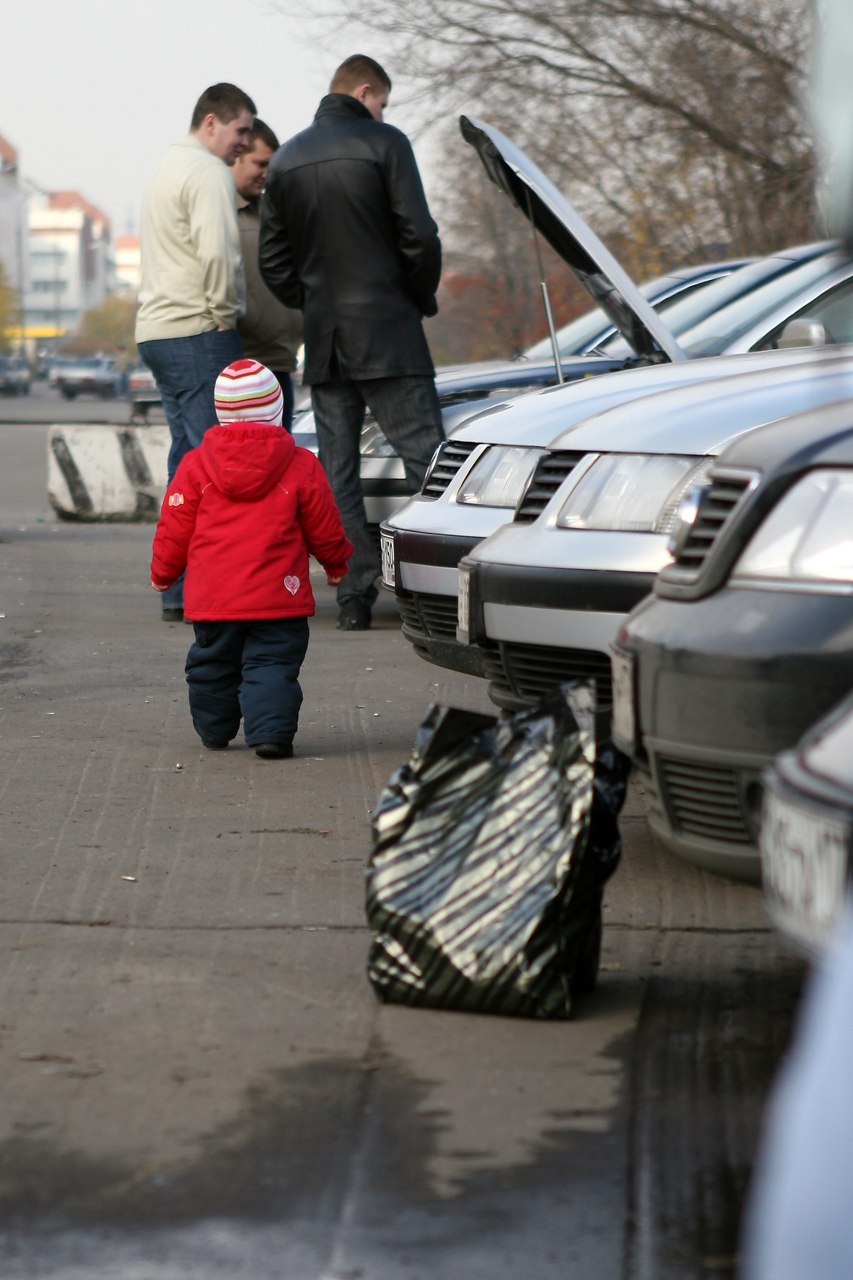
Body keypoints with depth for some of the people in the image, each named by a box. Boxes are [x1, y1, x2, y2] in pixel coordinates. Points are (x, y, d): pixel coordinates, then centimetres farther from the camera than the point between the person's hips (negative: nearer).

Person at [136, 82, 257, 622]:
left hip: (158, 331, 10)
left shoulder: (169, 169, 23)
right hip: (198, 333, -10)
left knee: (188, 459, 12)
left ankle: (179, 592, 12)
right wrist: (226, 313, -10)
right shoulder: (208, 173, -10)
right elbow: (218, 252, -23)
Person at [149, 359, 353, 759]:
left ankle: (214, 730, 29)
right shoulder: (301, 466, -3)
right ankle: (271, 732, -14)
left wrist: (162, 572, 20)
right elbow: (324, 528, 6)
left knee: (212, 663, 18)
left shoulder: (195, 464, 0)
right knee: (272, 664, -1)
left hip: (212, 595, 2)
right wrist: (337, 563, 25)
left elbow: (175, 528, 5)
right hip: (277, 595, -2)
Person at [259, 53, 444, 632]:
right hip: (388, 334, -5)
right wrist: (423, 299, 6)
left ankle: (355, 595, 3)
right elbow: (420, 238, -10)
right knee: (425, 455, -5)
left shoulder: (287, 160, 12)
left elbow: (274, 263, 12)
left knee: (338, 470, 7)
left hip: (324, 341, 5)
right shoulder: (384, 144, -5)